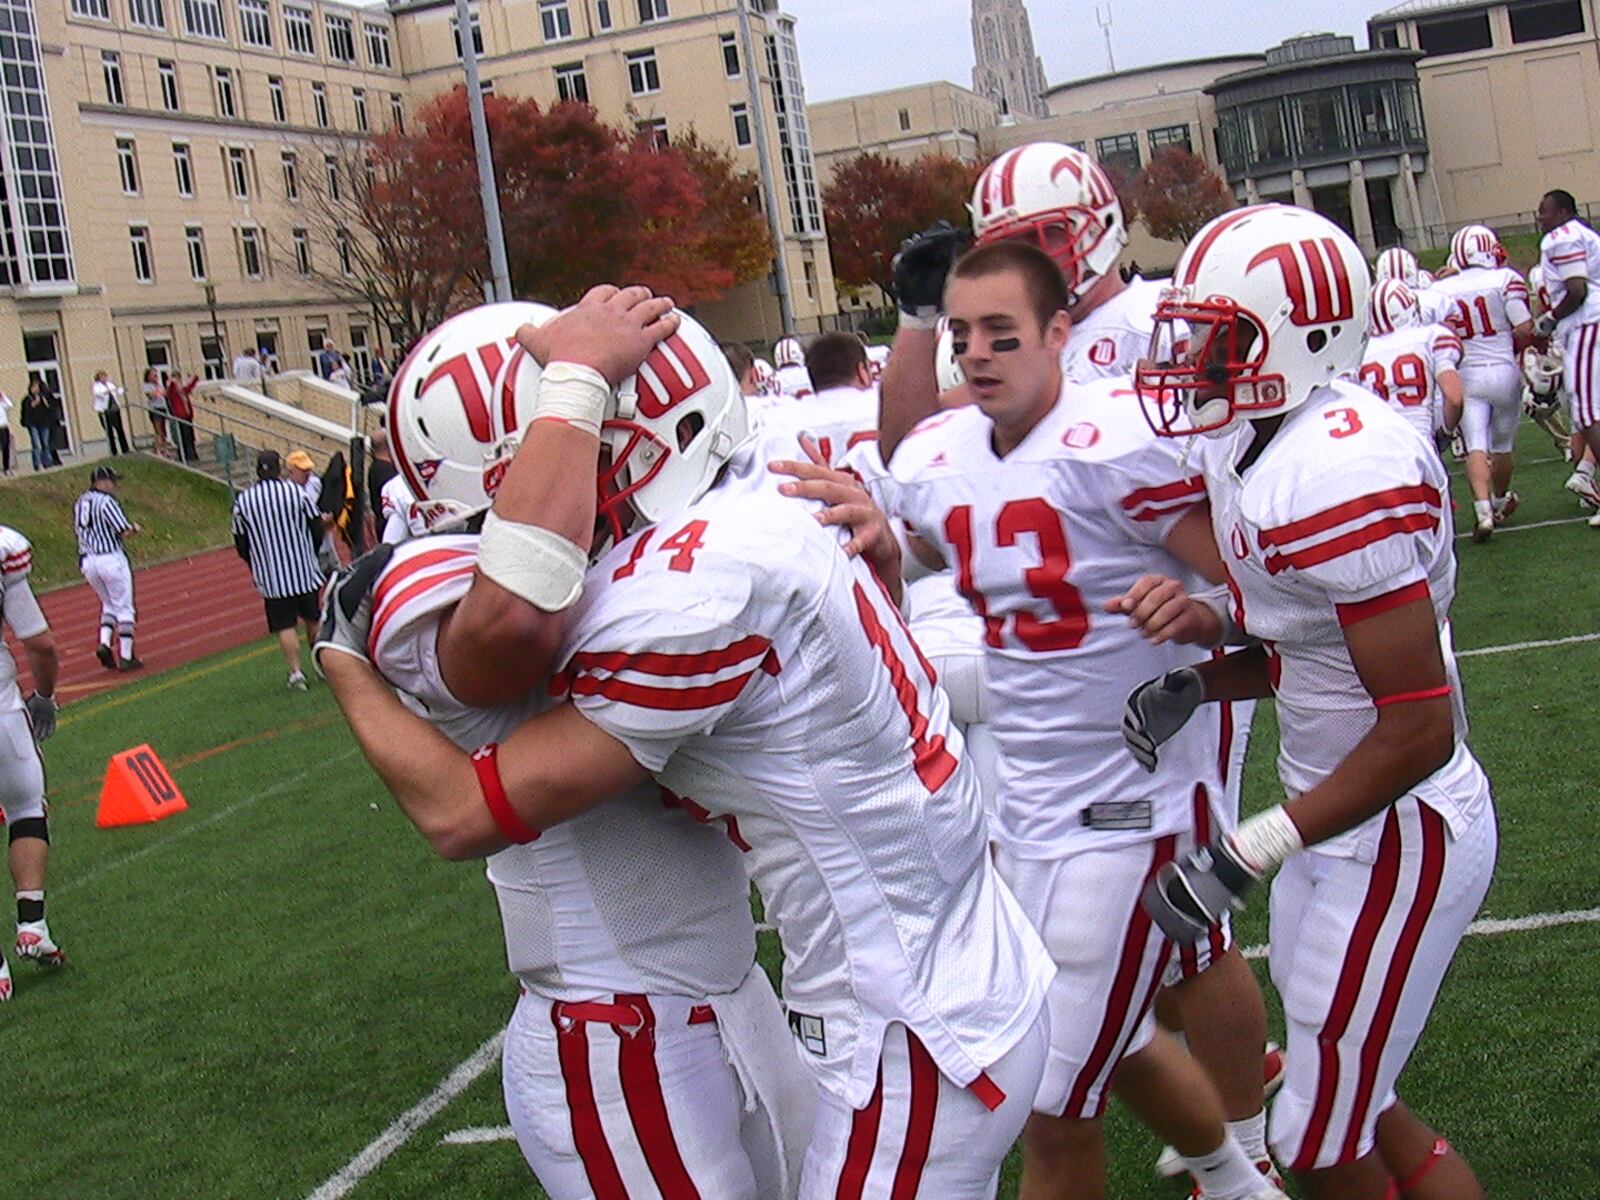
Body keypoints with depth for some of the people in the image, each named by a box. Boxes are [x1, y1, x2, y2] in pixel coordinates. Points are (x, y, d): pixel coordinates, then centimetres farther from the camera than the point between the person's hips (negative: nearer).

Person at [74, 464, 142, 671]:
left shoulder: (78, 504, 11)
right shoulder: (106, 501, -13)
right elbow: (125, 533, -17)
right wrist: (134, 528, 6)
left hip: (87, 562, 7)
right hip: (111, 558, -7)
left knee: (109, 604, 22)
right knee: (124, 608, 3)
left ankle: (104, 644, 2)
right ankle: (126, 657, 3)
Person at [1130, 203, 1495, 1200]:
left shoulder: (1336, 474, -28)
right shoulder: (1260, 441, 2)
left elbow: (1419, 726, -26)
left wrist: (1248, 856, -24)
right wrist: (1202, 677, -5)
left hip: (1398, 835, -9)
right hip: (1343, 817, 9)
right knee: (1348, 1107, 22)